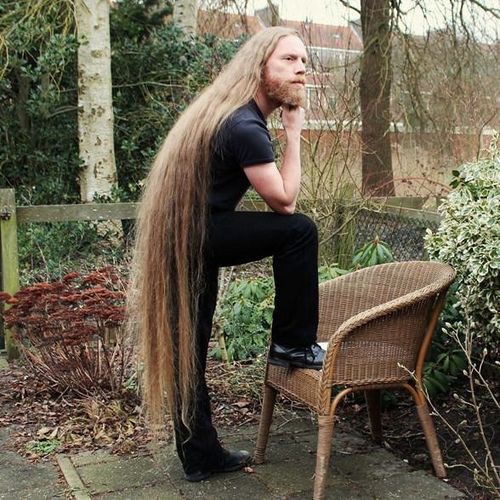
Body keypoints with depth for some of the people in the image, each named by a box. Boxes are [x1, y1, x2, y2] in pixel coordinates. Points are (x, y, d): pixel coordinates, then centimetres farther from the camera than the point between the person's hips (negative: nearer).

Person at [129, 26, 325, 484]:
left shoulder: (234, 113, 13)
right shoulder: (244, 126, -19)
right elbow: (284, 202, -12)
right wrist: (294, 132, -6)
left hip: (180, 237, 10)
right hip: (195, 237, -10)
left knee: (189, 351, 13)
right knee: (299, 230, -14)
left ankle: (201, 456, 25)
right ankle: (293, 344, -1)